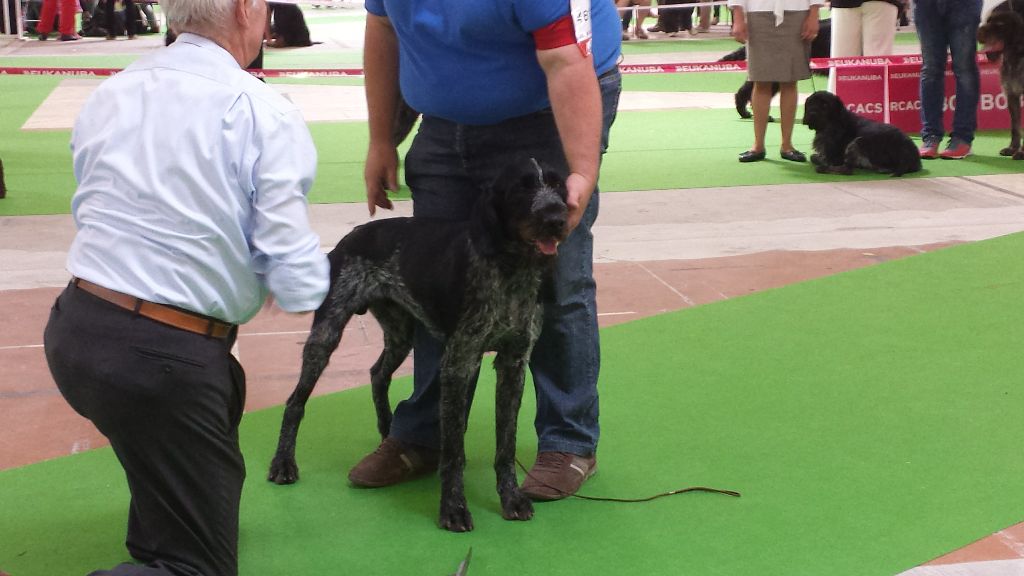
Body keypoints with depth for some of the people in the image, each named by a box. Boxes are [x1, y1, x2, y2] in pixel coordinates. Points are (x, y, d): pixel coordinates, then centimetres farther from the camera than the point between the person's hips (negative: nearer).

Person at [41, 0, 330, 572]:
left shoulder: (108, 95, 5)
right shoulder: (268, 116, -13)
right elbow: (300, 287, -16)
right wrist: (309, 276, 9)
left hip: (72, 333, 7)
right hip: (162, 363, -7)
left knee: (223, 386, 36)